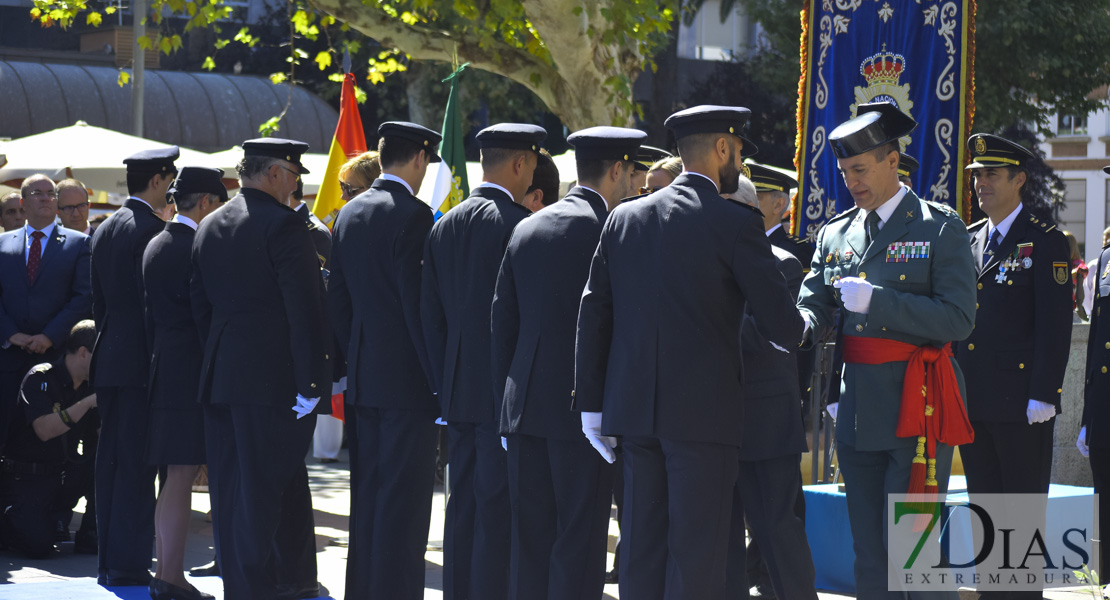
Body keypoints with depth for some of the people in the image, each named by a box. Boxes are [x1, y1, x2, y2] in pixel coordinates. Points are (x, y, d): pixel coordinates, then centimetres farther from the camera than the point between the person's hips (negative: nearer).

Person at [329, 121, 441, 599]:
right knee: (404, 499, -5)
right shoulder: (413, 215, -13)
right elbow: (419, 304, -16)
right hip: (407, 380, -8)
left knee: (367, 494, 13)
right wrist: (440, 376, -12)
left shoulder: (350, 214, 10)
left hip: (362, 378, 8)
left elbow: (337, 299, 14)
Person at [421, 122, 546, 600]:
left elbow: (431, 314, 12)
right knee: (497, 510, -5)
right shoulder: (518, 224, -13)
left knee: (463, 505, 12)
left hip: (458, 393, 7)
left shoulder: (445, 226, 10)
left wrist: (444, 384, 16)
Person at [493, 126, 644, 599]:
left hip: (524, 406, 6)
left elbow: (502, 323, 12)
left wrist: (505, 401, 17)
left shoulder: (527, 230, 10)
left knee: (530, 538, 8)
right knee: (579, 541, -3)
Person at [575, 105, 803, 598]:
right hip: (703, 410, -5)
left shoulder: (624, 218, 9)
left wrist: (591, 404, 12)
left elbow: (593, 315, 9)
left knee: (642, 546, 10)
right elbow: (782, 329, -6)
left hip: (635, 410, 5)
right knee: (697, 557, -3)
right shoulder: (737, 224, -7)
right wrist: (796, 327, 18)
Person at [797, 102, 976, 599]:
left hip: (917, 408, -6)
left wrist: (875, 301, -19)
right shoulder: (834, 235, 13)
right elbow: (813, 306, 8)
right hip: (857, 410, 6)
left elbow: (958, 319, -12)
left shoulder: (940, 229, -4)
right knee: (869, 553, 10)